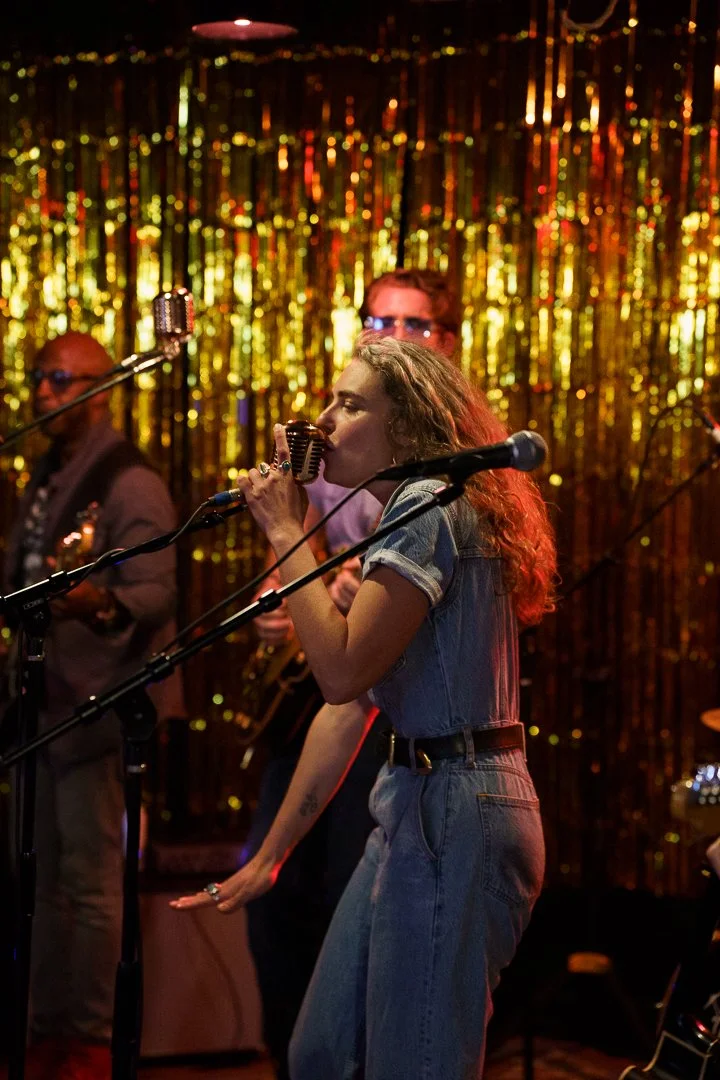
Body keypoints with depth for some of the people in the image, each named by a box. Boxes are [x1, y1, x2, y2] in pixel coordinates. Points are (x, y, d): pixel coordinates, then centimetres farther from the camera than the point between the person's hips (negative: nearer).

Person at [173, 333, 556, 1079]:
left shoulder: (432, 506, -12)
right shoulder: (400, 519, 19)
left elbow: (342, 671, -22)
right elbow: (349, 708, 18)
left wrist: (285, 531, -12)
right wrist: (269, 856, 17)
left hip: (453, 819, -10)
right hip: (416, 804, 10)